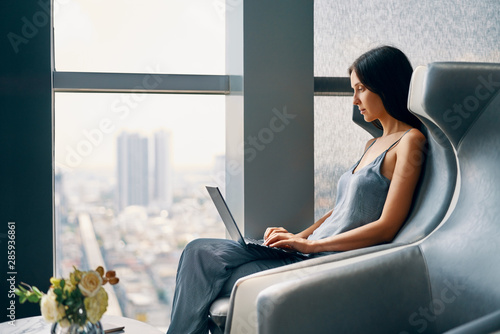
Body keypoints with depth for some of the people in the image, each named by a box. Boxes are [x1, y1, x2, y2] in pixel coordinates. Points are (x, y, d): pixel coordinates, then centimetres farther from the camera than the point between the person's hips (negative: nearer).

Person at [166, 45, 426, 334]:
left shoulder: (410, 141, -7)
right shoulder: (373, 144, 21)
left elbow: (386, 227, -15)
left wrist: (309, 244, -14)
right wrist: (297, 237, 5)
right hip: (308, 254, 9)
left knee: (210, 280, -15)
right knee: (201, 252, -8)